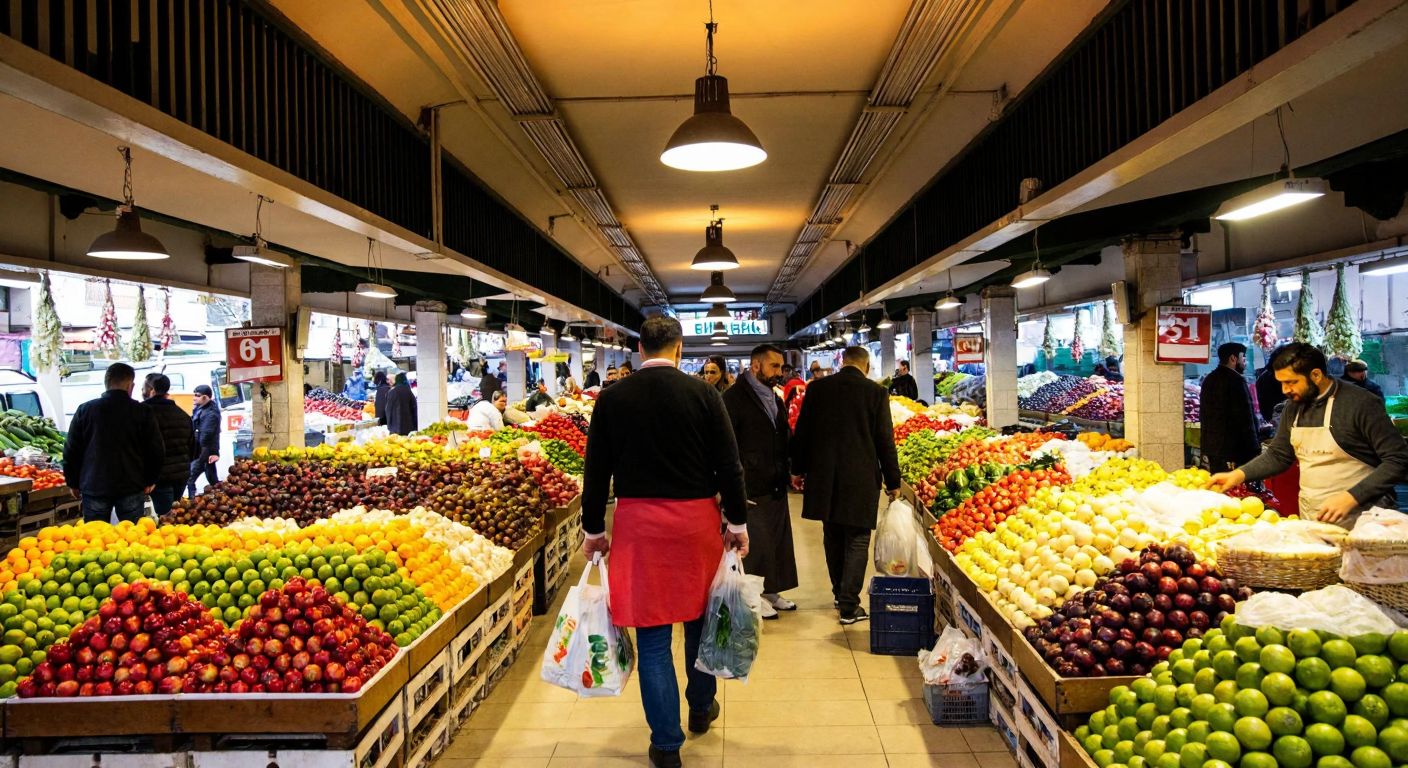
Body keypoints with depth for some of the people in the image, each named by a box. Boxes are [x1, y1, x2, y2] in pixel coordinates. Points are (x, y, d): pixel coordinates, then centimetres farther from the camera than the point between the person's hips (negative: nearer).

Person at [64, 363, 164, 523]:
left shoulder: (85, 410, 2)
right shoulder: (142, 412, -4)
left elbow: (71, 450, 5)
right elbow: (156, 450, -3)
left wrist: (73, 483, 15)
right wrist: (150, 480, 10)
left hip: (94, 487, 2)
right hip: (132, 488, -1)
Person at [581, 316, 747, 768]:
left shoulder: (611, 398, -2)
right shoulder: (703, 394, -6)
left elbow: (596, 471, 1)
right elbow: (728, 465, -5)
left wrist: (594, 531, 10)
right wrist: (738, 523, 4)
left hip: (637, 523, 0)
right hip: (696, 519, 0)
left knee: (652, 636, 7)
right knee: (700, 617, 21)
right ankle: (701, 708, 40)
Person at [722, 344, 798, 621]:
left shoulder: (776, 400, 17)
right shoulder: (735, 397, -9)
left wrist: (789, 471, 13)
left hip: (776, 486, 8)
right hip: (750, 487, -8)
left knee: (778, 541, 12)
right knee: (756, 542, -4)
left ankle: (771, 591, 24)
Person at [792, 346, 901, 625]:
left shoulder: (817, 388, 0)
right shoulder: (875, 392, -7)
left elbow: (801, 432, 4)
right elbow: (885, 440, -4)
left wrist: (799, 468, 16)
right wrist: (893, 481, 4)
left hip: (823, 476, 3)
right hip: (861, 477, -3)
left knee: (833, 537, 17)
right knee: (857, 540, 4)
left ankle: (840, 593, 31)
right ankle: (849, 606, 2)